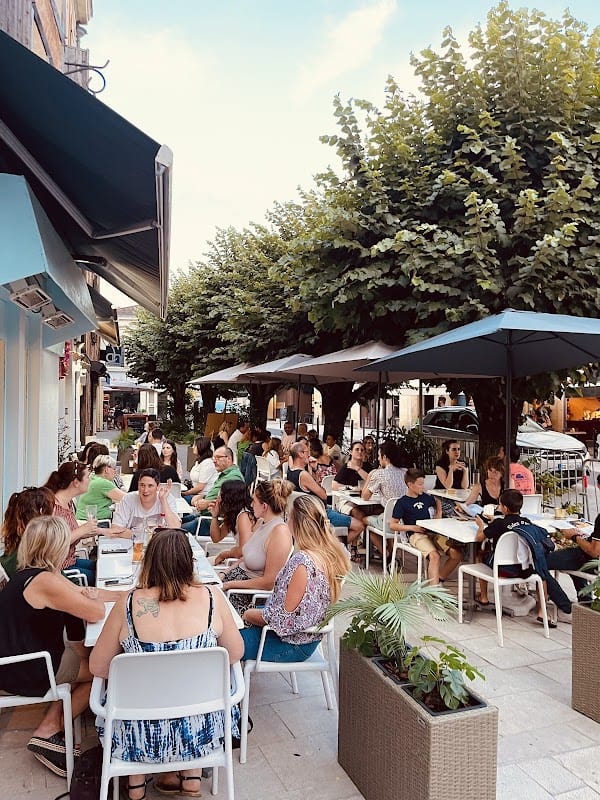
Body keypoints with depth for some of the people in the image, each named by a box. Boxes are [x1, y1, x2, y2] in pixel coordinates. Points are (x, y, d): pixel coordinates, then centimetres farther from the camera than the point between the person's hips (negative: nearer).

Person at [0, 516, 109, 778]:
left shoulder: (28, 574, 5)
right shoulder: (45, 582, -27)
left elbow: (81, 591, 13)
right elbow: (97, 613, -23)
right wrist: (93, 598, 1)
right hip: (23, 673, -9)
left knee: (82, 657, 19)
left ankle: (51, 725, 17)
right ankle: (49, 732, 16)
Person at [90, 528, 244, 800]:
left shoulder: (128, 604, -15)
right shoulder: (212, 597, -13)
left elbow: (97, 667, -3)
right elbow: (235, 654, 0)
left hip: (142, 735, 0)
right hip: (201, 730, 1)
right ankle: (192, 775, 29)